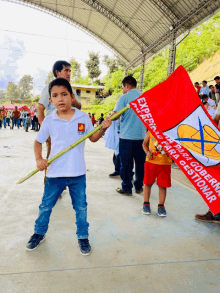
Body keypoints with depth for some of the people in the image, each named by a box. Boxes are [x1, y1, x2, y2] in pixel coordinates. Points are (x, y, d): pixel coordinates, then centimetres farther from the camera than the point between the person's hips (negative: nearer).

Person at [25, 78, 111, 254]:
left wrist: (103, 128, -12)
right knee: (46, 205, 16)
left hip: (78, 173, 0)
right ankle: (39, 233, 42)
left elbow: (93, 138, 6)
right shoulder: (49, 121, -3)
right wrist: (39, 159, -9)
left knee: (81, 207, 13)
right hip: (55, 173, 1)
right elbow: (38, 141, 7)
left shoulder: (83, 117, -3)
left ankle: (83, 236, 34)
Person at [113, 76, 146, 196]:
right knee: (140, 163, 13)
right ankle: (139, 186, 24)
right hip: (141, 135, 5)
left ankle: (127, 188, 11)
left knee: (126, 163, 4)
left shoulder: (124, 97, -6)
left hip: (126, 136, -4)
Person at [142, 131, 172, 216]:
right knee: (148, 183, 11)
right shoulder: (151, 131, 0)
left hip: (165, 163, -1)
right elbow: (144, 143, 11)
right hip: (151, 161, 1)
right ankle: (146, 204, 30)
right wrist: (147, 152, -7)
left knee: (163, 185, 6)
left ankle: (161, 206, 24)